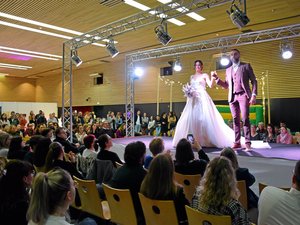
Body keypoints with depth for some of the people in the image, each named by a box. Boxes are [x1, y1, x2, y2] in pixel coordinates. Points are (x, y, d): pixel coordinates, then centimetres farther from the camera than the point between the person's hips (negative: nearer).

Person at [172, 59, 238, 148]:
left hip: (203, 98, -4)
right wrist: (188, 92, 1)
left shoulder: (204, 75, 8)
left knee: (206, 118, -12)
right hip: (193, 99, 5)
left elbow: (210, 85, -6)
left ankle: (205, 140, -8)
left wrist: (213, 77, -21)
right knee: (191, 119, -3)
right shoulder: (192, 76, 21)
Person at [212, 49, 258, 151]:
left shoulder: (246, 66, 9)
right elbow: (226, 85, 17)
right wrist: (217, 78, 4)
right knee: (235, 120, 2)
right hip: (233, 97, 4)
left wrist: (254, 94, -9)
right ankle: (237, 142, 4)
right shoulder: (228, 70, 20)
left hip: (243, 95, -4)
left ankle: (247, 143, -10)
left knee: (245, 119, -12)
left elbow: (254, 81, 4)